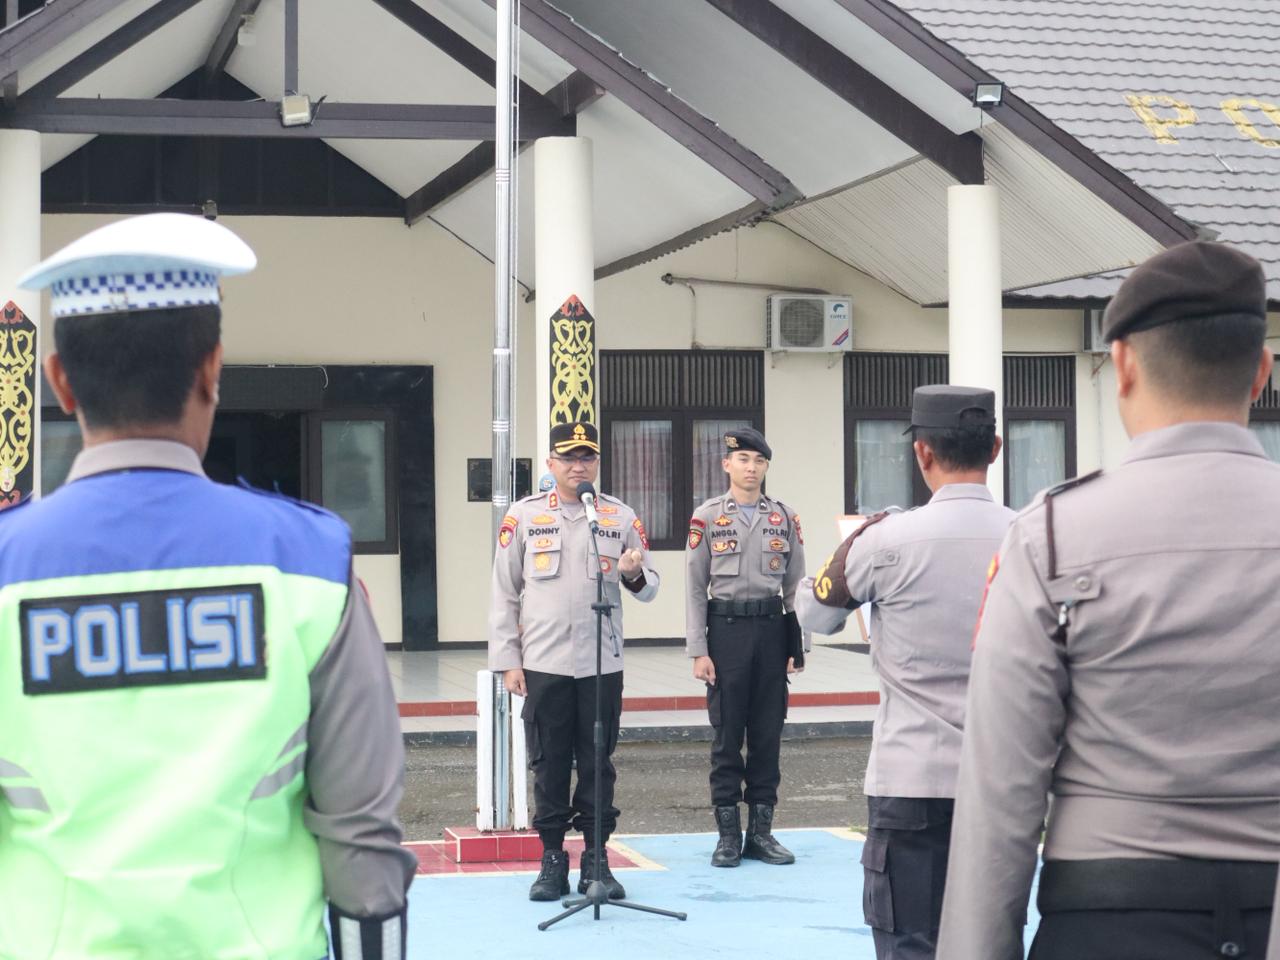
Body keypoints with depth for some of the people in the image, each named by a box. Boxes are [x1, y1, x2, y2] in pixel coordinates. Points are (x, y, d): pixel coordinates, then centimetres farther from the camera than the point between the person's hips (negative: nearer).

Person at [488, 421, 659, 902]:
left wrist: (634, 574, -15)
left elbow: (649, 588, 9)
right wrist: (508, 661, -1)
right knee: (549, 766, 4)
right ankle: (552, 860, 13)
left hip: (602, 664, 1)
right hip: (543, 664, -1)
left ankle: (596, 860, 14)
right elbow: (504, 593, 4)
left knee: (598, 764, 5)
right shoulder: (524, 516, 3)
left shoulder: (621, 517, 6)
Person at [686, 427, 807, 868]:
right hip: (725, 630, -2)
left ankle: (761, 831, 13)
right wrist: (698, 651, -7)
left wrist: (798, 645, 4)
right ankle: (728, 834, 8)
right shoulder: (707, 517, 1)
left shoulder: (785, 517, 8)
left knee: (768, 734, 5)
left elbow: (795, 585, 9)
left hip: (771, 631, 2)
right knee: (727, 735, 1)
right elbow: (695, 588, -1)